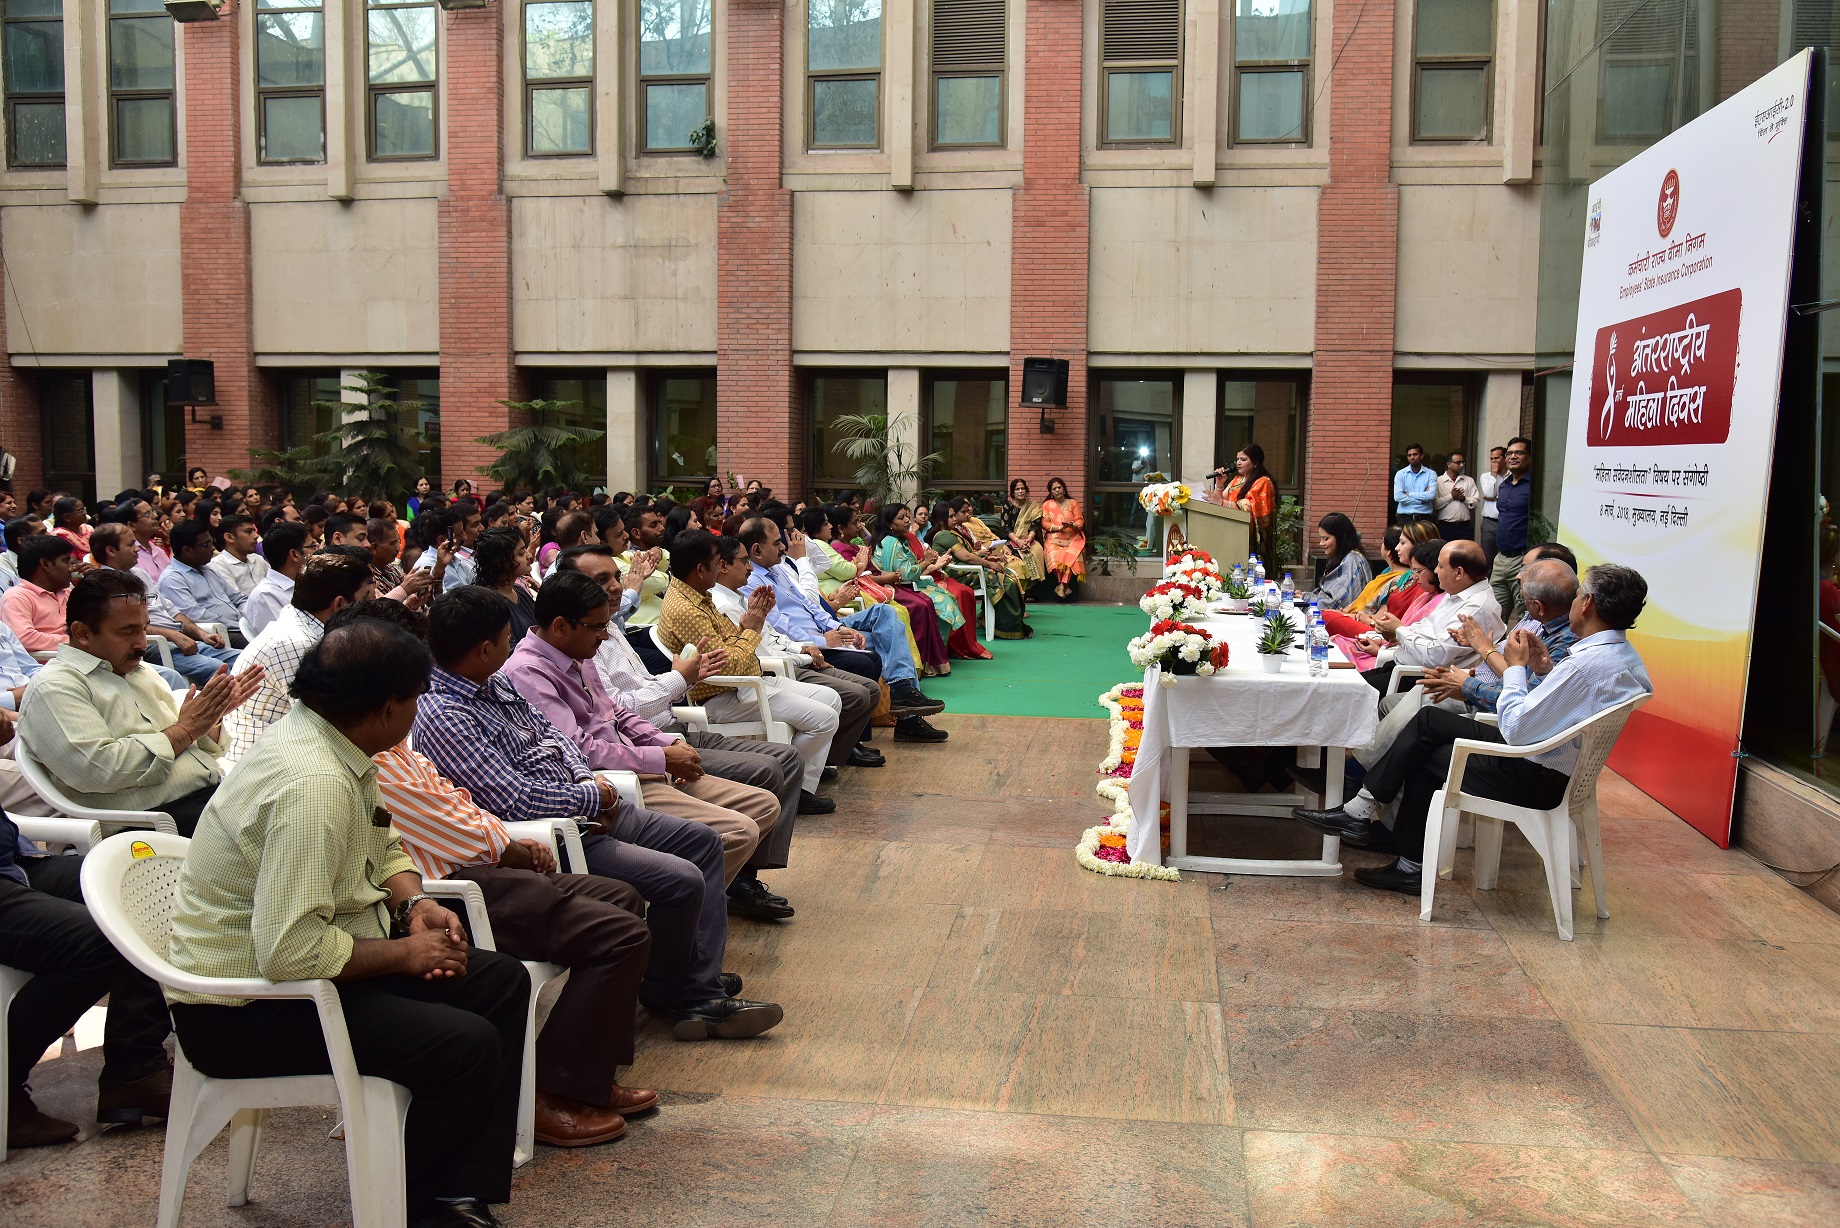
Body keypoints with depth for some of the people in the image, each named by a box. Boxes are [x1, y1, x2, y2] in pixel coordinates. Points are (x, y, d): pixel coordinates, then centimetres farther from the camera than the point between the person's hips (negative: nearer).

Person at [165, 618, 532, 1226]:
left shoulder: (329, 740, 3)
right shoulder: (312, 784, -29)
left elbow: (383, 845, 19)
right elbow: (290, 952, -33)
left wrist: (414, 902, -1)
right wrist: (405, 953, -19)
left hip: (296, 955, 11)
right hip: (246, 1008, -11)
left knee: (503, 981, 3)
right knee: (469, 1045, -24)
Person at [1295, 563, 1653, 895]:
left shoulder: (1587, 664, -28)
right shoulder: (1623, 654, 4)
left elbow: (1516, 729, -25)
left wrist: (1517, 666, -12)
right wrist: (1545, 668, 2)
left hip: (1535, 777, -10)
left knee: (1425, 757, 5)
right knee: (1428, 721, 9)